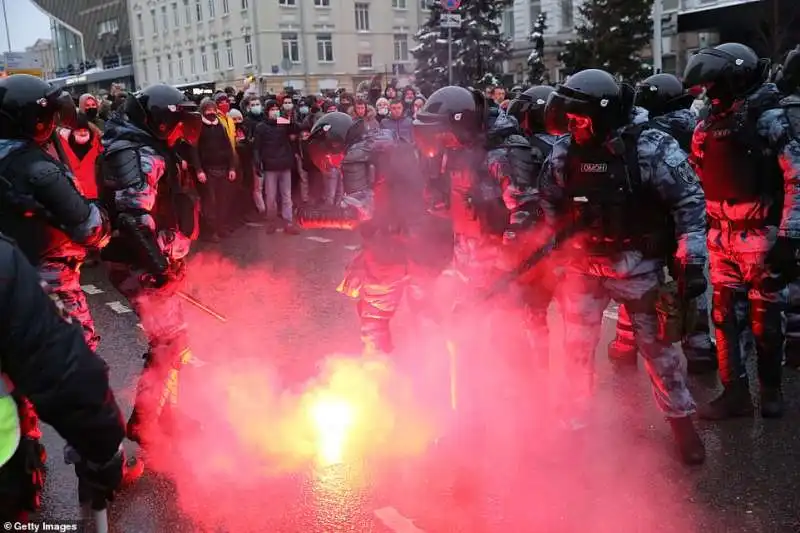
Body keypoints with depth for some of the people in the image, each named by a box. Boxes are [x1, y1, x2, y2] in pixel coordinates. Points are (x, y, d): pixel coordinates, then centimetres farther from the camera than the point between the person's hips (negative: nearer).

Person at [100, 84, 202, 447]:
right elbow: (134, 218, -30)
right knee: (171, 342, -7)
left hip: (151, 263, 10)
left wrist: (168, 259, 20)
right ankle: (144, 427, 3)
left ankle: (163, 415, 31)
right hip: (141, 266, -10)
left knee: (168, 339, 17)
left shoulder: (152, 152, 15)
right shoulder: (140, 157, -19)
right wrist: (160, 265, -28)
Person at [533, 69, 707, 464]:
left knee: (656, 343, 8)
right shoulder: (563, 152, -5)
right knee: (577, 345, 12)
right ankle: (573, 418, 32)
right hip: (582, 264, 4)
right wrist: (531, 252, 6)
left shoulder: (651, 147, -18)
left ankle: (681, 420, 28)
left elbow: (689, 201, -14)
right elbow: (549, 208, 7)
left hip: (637, 265, -3)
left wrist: (692, 262, -18)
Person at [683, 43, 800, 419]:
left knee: (765, 317, 6)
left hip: (761, 235, -5)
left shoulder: (770, 119, -8)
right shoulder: (708, 127, 9)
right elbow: (695, 184, 14)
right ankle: (735, 392, 16)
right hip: (721, 237, 5)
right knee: (724, 315, 6)